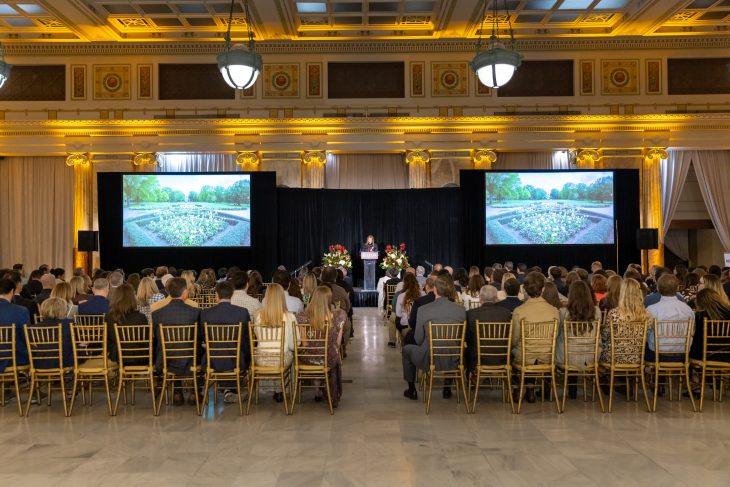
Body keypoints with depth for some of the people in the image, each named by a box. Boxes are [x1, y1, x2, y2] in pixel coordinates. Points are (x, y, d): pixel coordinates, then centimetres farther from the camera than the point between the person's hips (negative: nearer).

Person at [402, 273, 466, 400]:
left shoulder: (423, 310, -12)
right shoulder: (461, 309, -5)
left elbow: (418, 339, -4)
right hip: (453, 361, 3)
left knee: (407, 349, 29)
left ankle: (411, 391, 36)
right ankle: (447, 389, 44)